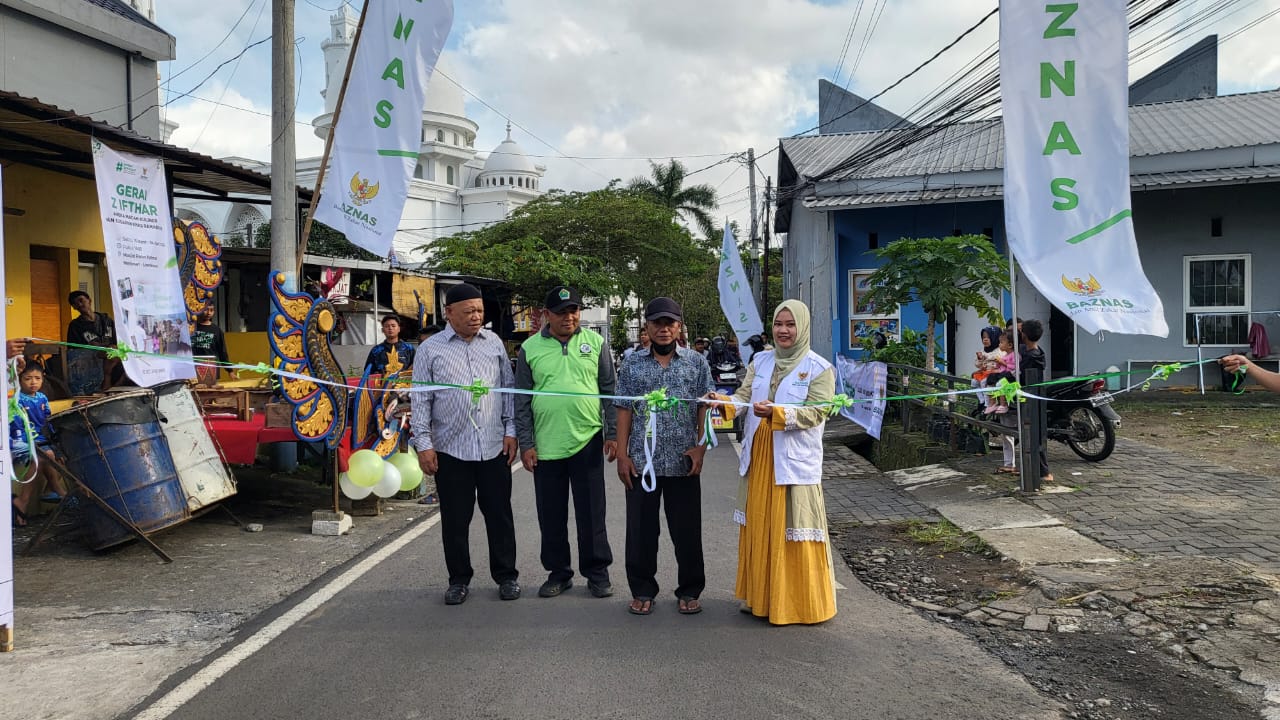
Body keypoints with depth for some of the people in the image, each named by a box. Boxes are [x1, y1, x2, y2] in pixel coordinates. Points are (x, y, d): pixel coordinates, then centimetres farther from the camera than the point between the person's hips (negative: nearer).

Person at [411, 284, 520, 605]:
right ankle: (459, 580, 24)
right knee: (455, 519, 8)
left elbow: (509, 388, 11)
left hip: (494, 447, 2)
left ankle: (506, 576, 23)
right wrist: (423, 444, -4)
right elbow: (421, 400, 1)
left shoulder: (494, 343, 8)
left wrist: (511, 430, 4)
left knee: (499, 515, 8)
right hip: (450, 449, -1)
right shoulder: (430, 349, 1)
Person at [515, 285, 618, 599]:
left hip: (588, 441, -1)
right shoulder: (530, 348, 3)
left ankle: (597, 573, 19)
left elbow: (610, 391, 6)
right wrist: (526, 444, 0)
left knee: (591, 514, 6)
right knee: (551, 516, 10)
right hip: (546, 445, 1)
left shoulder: (595, 343, 3)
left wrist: (613, 433, 0)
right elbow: (522, 401, 4)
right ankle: (558, 572, 25)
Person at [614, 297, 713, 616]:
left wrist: (701, 447, -6)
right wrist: (622, 455, 0)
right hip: (641, 461, 1)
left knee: (687, 530, 7)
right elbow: (624, 411, 5)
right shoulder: (632, 365, 7)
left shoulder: (696, 362, 5)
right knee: (641, 529, 7)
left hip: (684, 462, 0)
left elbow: (704, 409, 4)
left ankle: (689, 591, 22)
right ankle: (642, 591, 22)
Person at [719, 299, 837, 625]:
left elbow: (817, 412, -13)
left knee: (792, 530, -1)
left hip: (795, 460, -5)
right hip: (758, 458, 5)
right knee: (758, 526, 12)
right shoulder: (761, 360, 10)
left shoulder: (819, 368, -4)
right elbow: (744, 396, 2)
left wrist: (777, 412, -26)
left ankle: (799, 602, 14)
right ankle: (760, 597, 25)